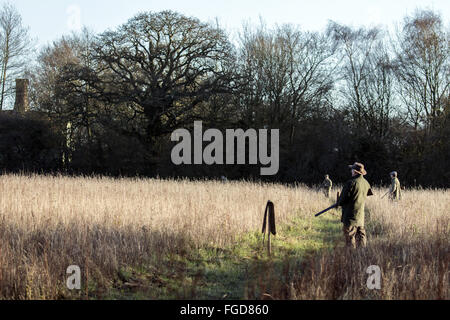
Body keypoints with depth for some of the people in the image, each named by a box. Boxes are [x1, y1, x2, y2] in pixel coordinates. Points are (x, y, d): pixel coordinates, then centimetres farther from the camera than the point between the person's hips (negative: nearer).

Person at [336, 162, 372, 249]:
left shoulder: (351, 183, -18)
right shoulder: (366, 183, 5)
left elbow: (343, 199, -15)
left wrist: (339, 203, 8)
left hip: (351, 215, -7)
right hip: (361, 215, 7)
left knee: (350, 235, -1)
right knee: (361, 235, 13)